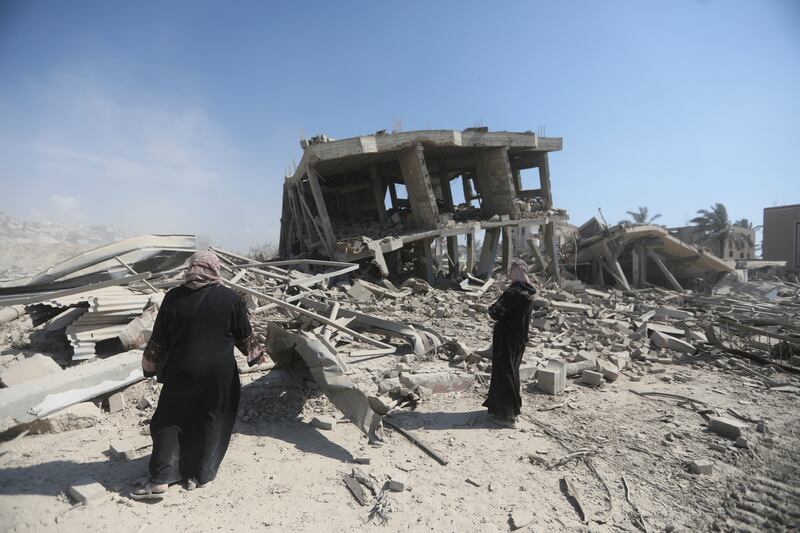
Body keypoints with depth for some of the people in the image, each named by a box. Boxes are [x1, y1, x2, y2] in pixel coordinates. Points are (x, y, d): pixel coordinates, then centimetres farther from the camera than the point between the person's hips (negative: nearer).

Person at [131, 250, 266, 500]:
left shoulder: (173, 298, -6)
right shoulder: (230, 298, -8)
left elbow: (158, 341, 0)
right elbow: (245, 336, 1)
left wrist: (149, 365, 17)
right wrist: (255, 355, 19)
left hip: (182, 373, 0)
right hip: (220, 375, 0)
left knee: (168, 423, 17)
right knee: (210, 424, 16)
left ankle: (160, 480, 12)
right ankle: (197, 475, 25)